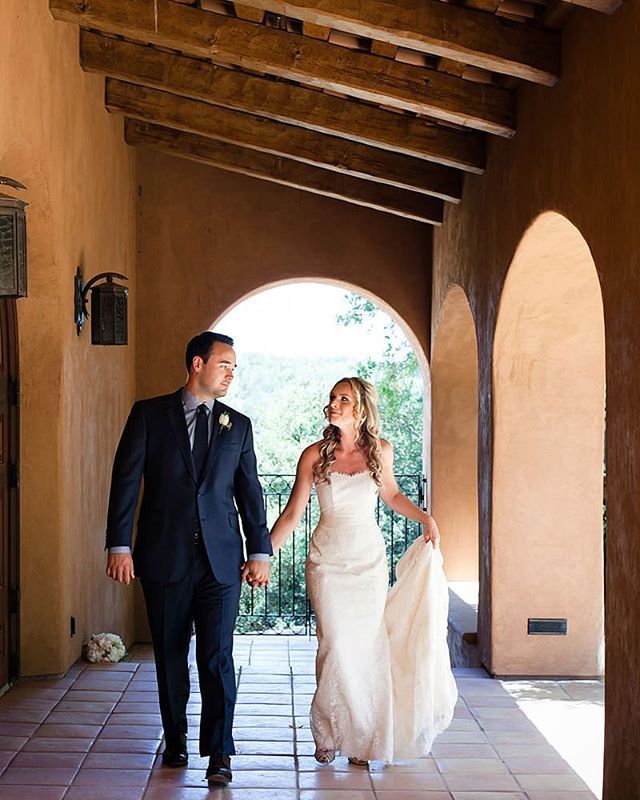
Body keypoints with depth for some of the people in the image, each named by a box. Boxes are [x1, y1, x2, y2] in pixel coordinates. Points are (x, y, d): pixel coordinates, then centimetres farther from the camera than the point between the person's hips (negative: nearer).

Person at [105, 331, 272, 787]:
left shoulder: (238, 425, 9)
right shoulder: (149, 414, 2)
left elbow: (250, 491, 11)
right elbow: (126, 481, -2)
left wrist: (260, 551, 5)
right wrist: (120, 545, -8)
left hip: (222, 559, 1)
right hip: (164, 556, -1)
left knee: (218, 657, -3)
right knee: (170, 656, 11)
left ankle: (219, 754, 5)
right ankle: (175, 740, 28)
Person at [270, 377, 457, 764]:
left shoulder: (380, 451, -1)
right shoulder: (315, 455, -6)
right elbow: (292, 514, -3)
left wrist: (426, 517, 2)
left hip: (370, 561, 2)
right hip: (328, 562, -1)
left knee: (368, 646, 3)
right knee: (335, 646, -6)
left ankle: (365, 738, 18)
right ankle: (330, 733, 14)